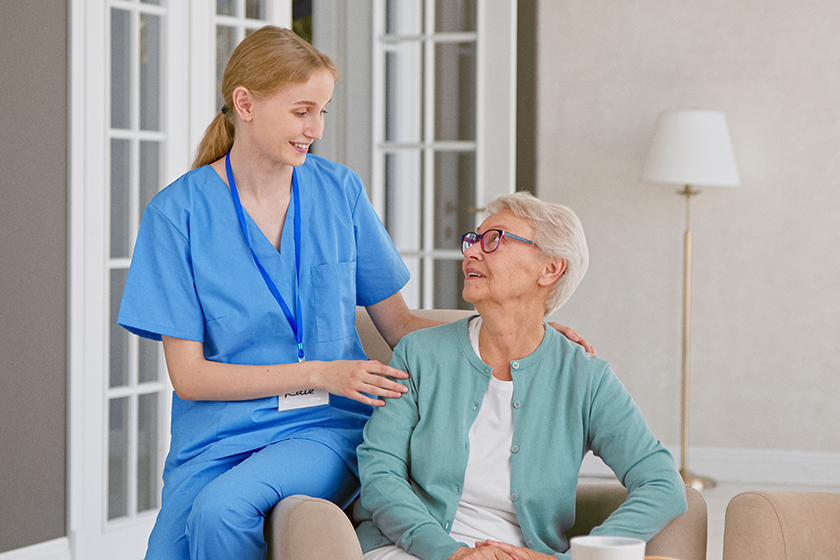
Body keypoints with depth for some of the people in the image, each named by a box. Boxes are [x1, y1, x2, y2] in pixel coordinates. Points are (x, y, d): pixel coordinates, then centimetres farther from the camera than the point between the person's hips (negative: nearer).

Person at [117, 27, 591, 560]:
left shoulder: (339, 191, 6)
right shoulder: (178, 212, -2)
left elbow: (399, 325, 12)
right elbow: (188, 375, -5)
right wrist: (318, 374, -13)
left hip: (326, 432, 0)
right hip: (217, 438, 0)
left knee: (221, 508, -30)